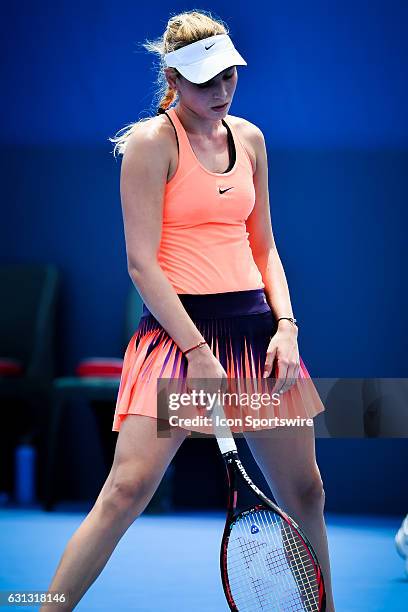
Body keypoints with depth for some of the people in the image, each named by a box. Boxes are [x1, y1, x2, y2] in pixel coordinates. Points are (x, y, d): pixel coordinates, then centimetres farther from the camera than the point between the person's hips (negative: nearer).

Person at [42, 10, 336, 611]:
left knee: (304, 493, 9)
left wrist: (285, 325, 2)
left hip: (254, 325, 6)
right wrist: (197, 352, -15)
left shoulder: (249, 137, 11)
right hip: (176, 328, -6)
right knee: (126, 490, -15)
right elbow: (142, 263, -11)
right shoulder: (152, 142, -7)